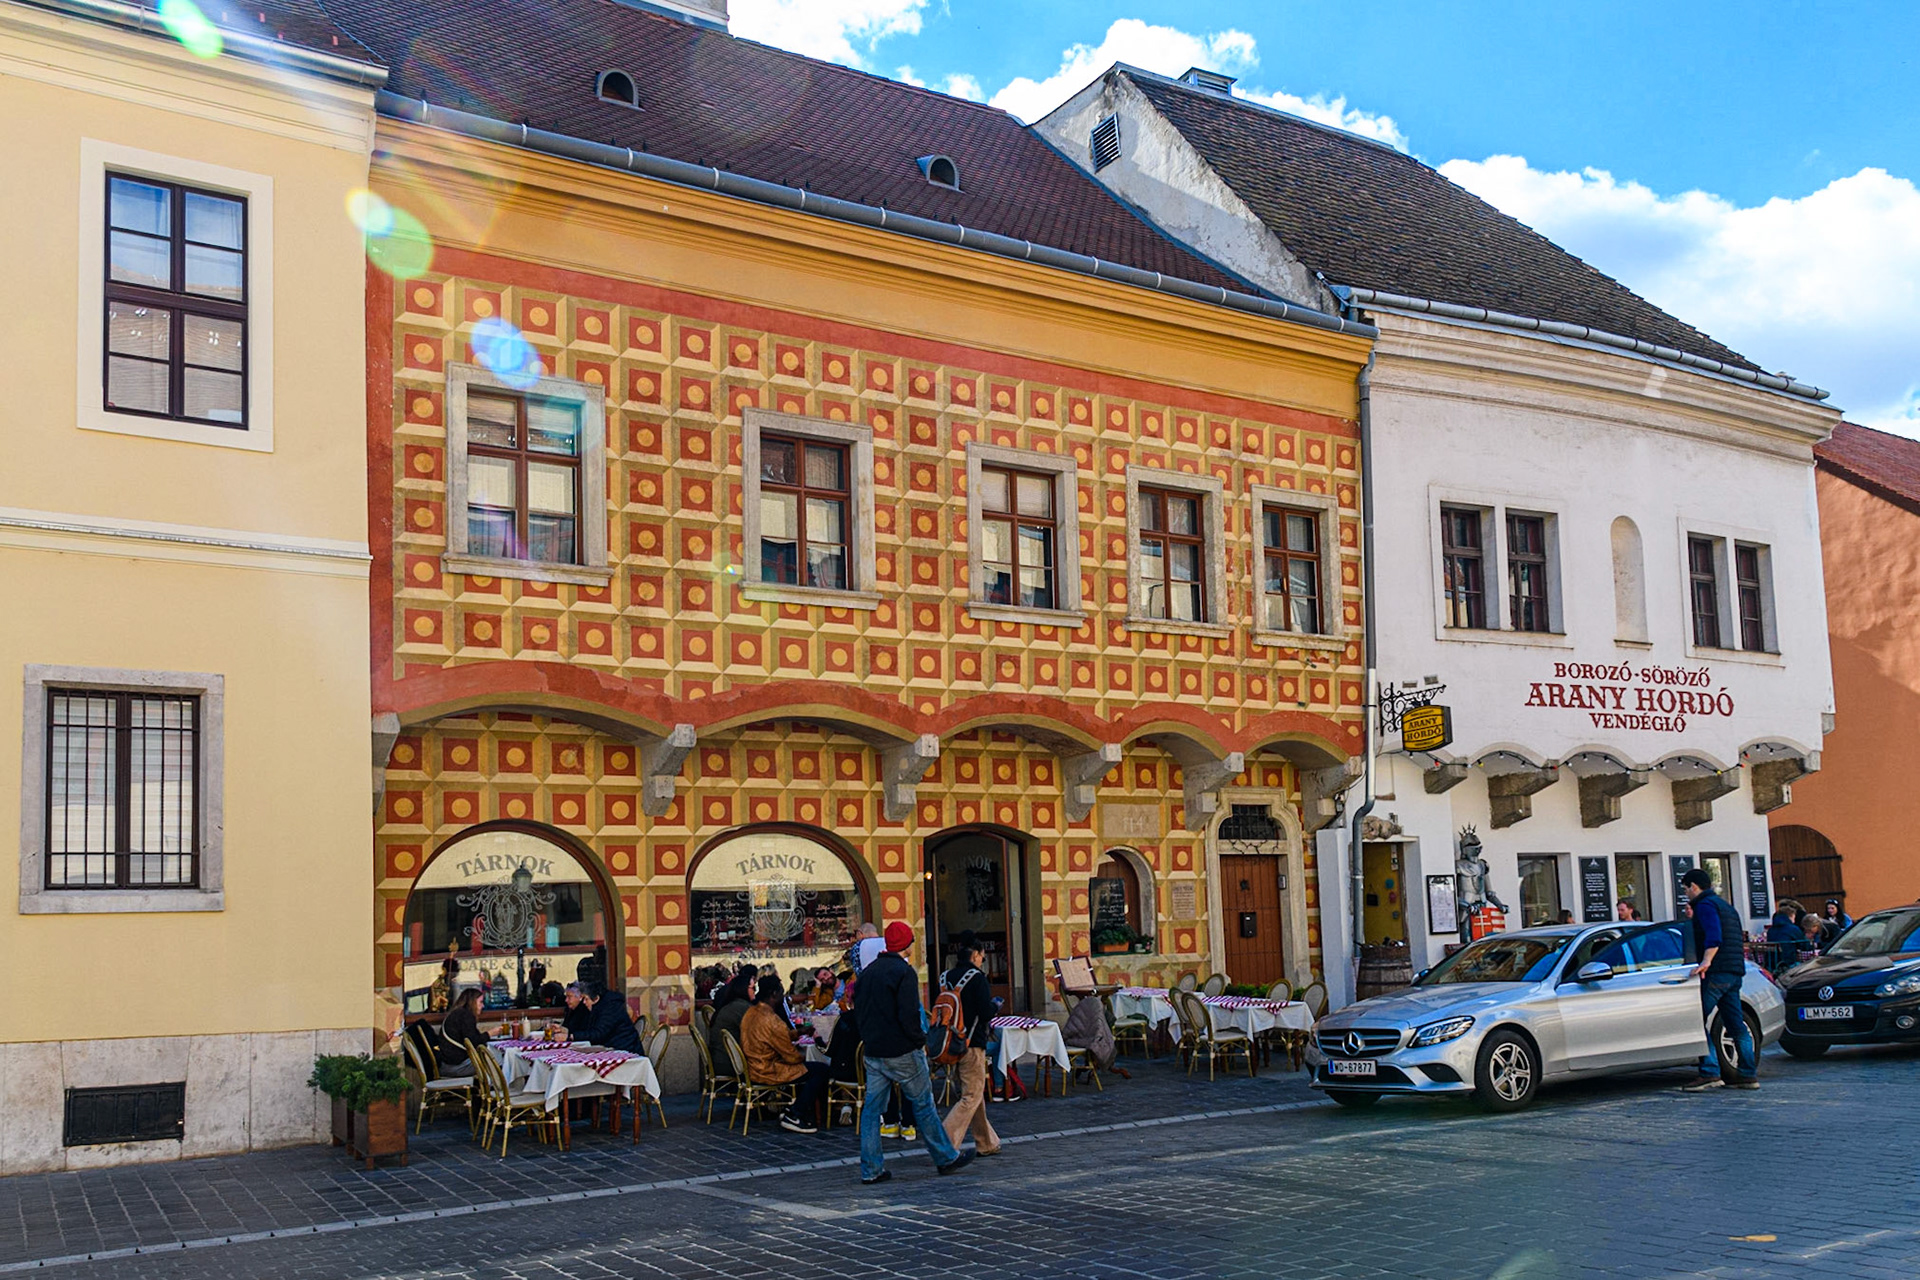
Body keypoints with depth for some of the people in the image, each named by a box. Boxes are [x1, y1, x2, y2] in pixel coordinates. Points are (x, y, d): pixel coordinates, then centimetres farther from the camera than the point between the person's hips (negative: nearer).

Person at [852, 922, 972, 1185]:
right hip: (902, 1052, -7)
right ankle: (946, 1158, 15)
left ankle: (871, 1170, 6)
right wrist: (920, 1040, -7)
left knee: (871, 1108, 6)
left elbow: (858, 1009, 16)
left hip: (872, 1052, 7)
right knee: (923, 1104, 5)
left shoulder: (867, 971, 11)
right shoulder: (904, 971, -13)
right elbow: (908, 1014, -20)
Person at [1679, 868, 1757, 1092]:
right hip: (1735, 972, 10)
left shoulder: (1705, 905, -5)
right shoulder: (1725, 905, 24)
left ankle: (1710, 1072, -20)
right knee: (1736, 1024, 11)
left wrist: (1706, 961, -30)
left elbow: (1714, 937, -21)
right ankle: (1747, 1074, 10)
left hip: (1717, 972, -10)